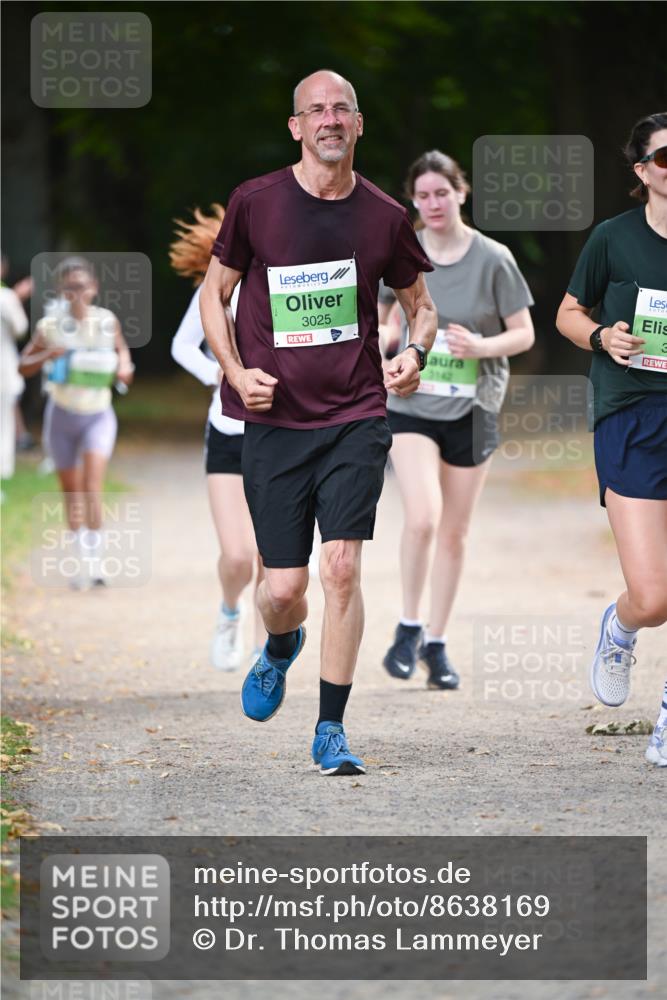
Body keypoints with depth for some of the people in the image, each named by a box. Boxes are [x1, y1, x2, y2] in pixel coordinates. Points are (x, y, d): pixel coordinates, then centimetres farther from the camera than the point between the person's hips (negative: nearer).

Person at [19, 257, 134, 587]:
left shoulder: (107, 322, -6)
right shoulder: (50, 325, -7)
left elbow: (122, 348, 12)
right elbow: (24, 366, -2)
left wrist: (124, 367, -10)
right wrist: (48, 355, -22)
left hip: (98, 414, -1)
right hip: (62, 414, 1)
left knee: (92, 487, -18)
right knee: (71, 493, 9)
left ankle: (95, 562, -18)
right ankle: (82, 561, 23)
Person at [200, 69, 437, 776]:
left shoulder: (385, 217, 1)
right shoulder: (255, 203, -2)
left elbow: (421, 305, 16)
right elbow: (215, 293, 8)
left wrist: (414, 354, -6)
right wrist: (236, 371, -7)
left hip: (356, 418, 0)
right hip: (273, 421, 0)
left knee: (341, 567, -13)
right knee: (283, 589, 0)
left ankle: (330, 730, -2)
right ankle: (281, 649, 38)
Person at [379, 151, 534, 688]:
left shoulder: (493, 259, -6)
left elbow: (524, 334, -2)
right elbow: (381, 320, 15)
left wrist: (481, 346, -19)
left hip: (473, 411, 0)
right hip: (412, 406, 0)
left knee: (454, 532, 8)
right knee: (422, 518, -20)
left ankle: (437, 643, 22)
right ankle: (409, 627, 1)